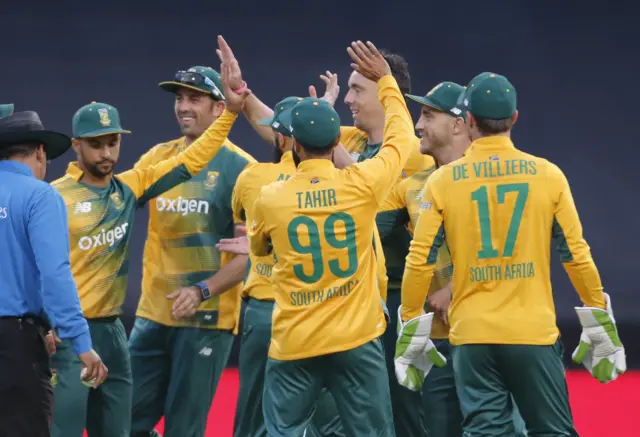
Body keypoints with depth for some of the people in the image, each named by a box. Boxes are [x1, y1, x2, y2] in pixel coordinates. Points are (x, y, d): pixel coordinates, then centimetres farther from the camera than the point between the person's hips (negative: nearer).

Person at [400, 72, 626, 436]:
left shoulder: (443, 181, -2)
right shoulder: (547, 175, -2)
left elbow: (420, 261, -3)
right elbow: (576, 255, 1)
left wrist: (411, 325, 8)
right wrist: (600, 320, 11)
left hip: (473, 336, 0)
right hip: (534, 333, 0)